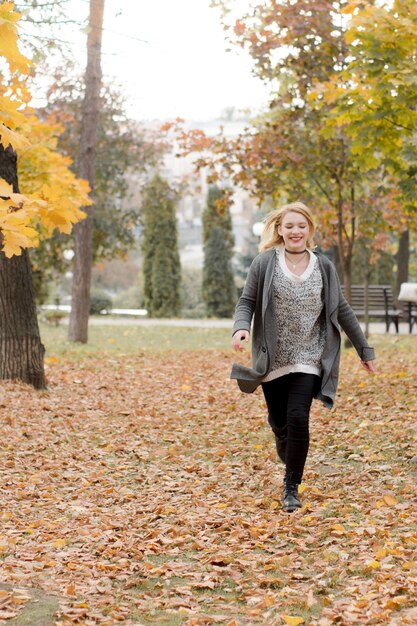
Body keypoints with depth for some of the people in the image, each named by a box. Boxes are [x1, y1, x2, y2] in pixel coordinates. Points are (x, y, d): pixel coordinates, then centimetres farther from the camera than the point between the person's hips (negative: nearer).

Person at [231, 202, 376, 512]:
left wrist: (364, 349, 13)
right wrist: (241, 327, -22)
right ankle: (290, 462, 41)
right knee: (279, 422, 9)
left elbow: (342, 311, 10)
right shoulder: (264, 263, -3)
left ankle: (292, 487, 1)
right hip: (272, 359, 0)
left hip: (308, 359, 0)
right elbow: (247, 301, 0)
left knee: (298, 418, -13)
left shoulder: (324, 267, 2)